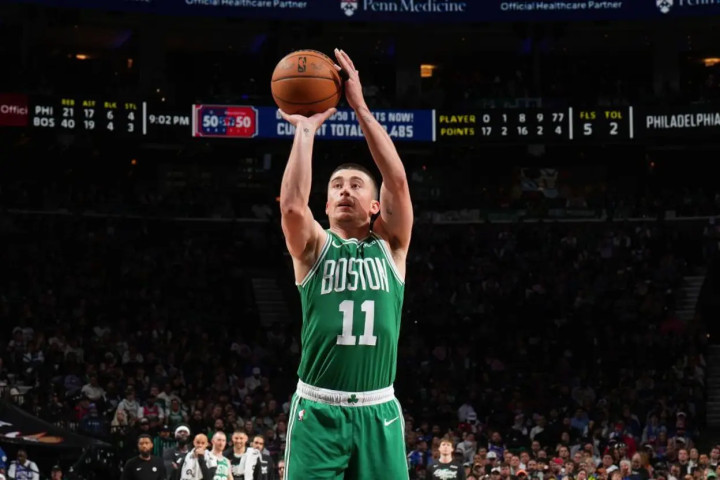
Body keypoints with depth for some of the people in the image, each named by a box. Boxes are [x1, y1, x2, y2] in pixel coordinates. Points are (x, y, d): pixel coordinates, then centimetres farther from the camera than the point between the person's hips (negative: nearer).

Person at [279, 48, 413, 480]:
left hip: (377, 412, 1)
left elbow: (398, 180, -5)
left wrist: (360, 107, -8)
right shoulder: (314, 247, 8)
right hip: (317, 410, -1)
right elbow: (292, 204, -14)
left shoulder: (390, 246, 10)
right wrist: (306, 128, -10)